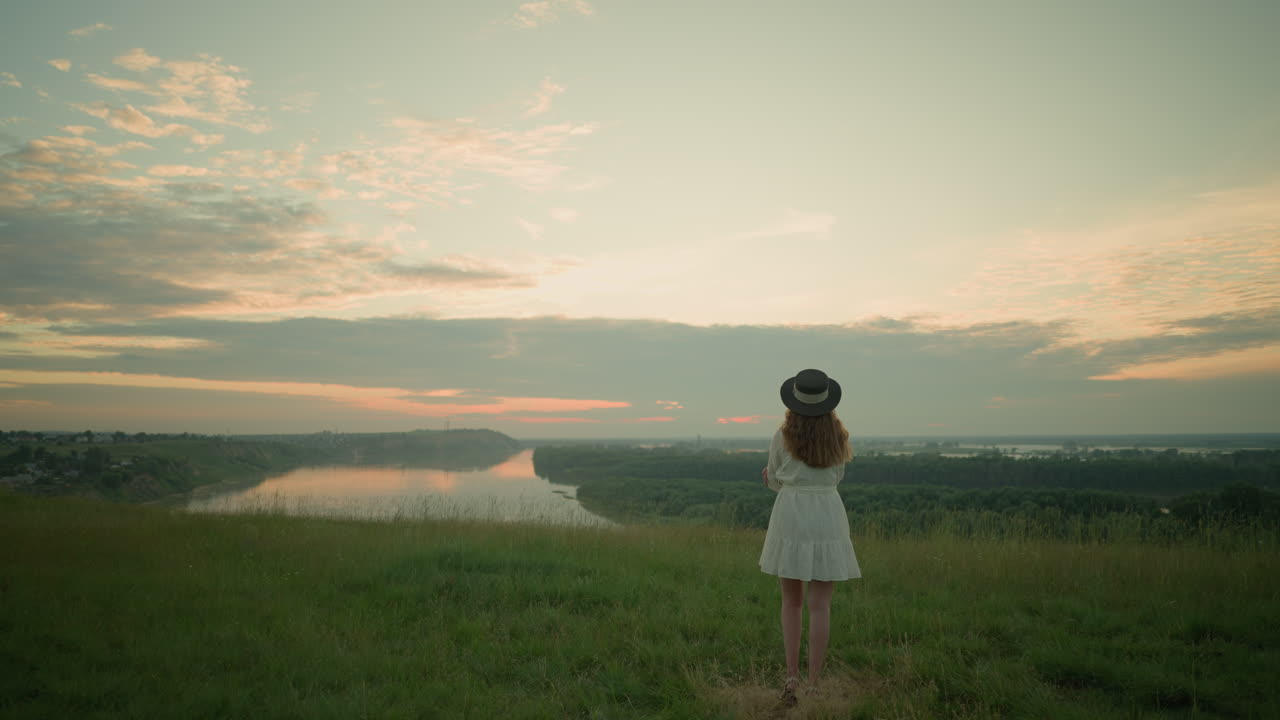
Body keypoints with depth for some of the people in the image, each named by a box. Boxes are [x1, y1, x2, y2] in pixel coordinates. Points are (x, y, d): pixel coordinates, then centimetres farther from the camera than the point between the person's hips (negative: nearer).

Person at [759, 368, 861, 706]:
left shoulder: (782, 437, -5)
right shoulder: (838, 437, 2)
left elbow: (775, 481, 6)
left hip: (790, 519, -1)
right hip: (827, 519, 1)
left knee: (792, 601, 15)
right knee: (820, 606, 3)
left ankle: (792, 677, 11)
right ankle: (813, 684, 5)